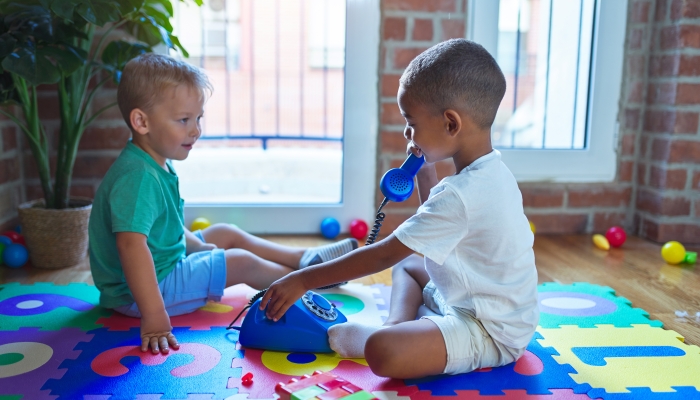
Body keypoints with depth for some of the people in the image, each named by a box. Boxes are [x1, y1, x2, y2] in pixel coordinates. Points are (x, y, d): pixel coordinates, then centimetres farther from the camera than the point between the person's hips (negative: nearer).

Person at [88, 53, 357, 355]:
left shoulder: (157, 165, 1)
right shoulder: (138, 177, -32)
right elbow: (132, 243, -42)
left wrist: (194, 243, 8)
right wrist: (154, 317, -46)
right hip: (137, 292, -10)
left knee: (226, 234, 15)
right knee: (241, 263, -6)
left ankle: (306, 259, 25)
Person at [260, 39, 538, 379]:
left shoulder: (461, 194, -27)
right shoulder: (490, 172, 4)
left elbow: (384, 253, -23)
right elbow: (438, 223, 22)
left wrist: (302, 280, -16)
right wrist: (425, 173, 7)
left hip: (490, 332, -10)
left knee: (382, 351, -31)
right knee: (407, 265, 23)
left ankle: (339, 335, -1)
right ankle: (399, 325, -1)